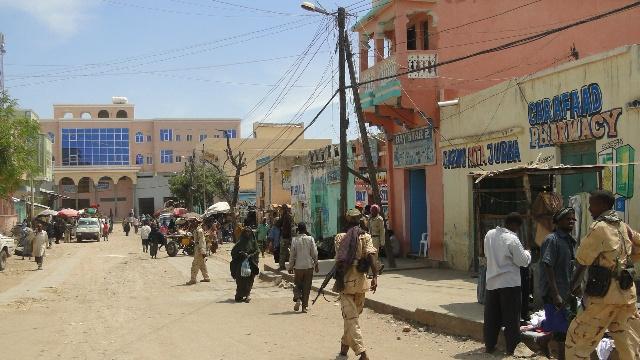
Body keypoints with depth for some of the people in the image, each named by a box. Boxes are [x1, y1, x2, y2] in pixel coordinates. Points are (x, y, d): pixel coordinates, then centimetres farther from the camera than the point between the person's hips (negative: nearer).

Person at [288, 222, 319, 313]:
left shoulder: (294, 240, -6)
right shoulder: (310, 239, -5)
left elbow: (292, 254, -3)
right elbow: (314, 253, -3)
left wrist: (290, 267, 6)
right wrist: (316, 264, 7)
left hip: (298, 266, 0)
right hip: (309, 266, 0)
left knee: (297, 285, 14)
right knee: (307, 287, 8)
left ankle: (298, 299, -11)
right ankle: (304, 306, 8)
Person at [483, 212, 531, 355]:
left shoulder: (489, 234, 2)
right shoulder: (512, 239, -18)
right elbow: (523, 261, -12)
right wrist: (527, 253, 7)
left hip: (491, 282, 6)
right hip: (509, 283, -6)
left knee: (491, 317, 13)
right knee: (511, 317, 5)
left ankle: (489, 345, 19)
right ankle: (511, 348, 10)